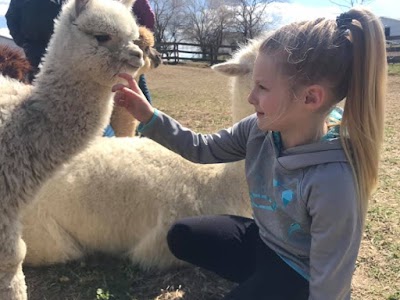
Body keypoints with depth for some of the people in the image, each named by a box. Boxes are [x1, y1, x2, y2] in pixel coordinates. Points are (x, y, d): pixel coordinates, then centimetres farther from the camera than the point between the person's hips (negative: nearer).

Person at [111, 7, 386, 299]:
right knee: (181, 236, 12)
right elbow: (203, 148, -1)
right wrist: (149, 117, -12)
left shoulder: (333, 182, -36)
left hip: (298, 274, -6)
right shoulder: (259, 128, -16)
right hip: (261, 238, 7)